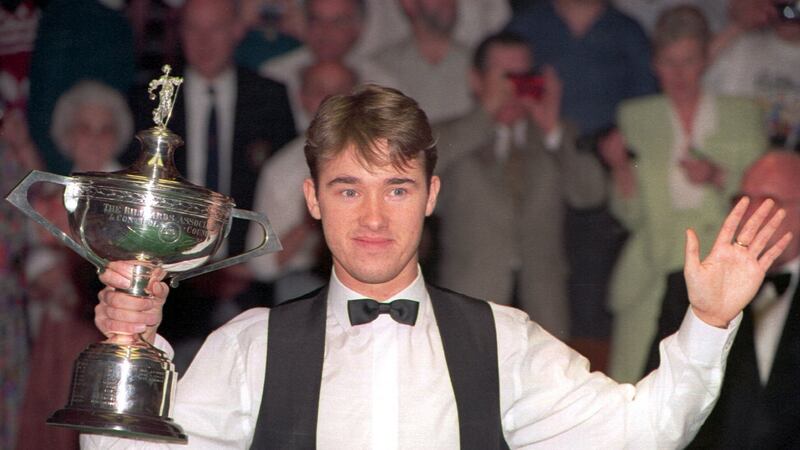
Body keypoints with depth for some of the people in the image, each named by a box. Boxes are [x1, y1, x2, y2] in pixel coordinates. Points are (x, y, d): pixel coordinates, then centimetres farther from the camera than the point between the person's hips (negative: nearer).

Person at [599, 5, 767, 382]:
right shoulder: (636, 117, 12)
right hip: (656, 272, 1)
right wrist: (620, 166, -9)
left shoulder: (741, 115, 11)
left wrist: (719, 177, -9)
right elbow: (631, 215, 8)